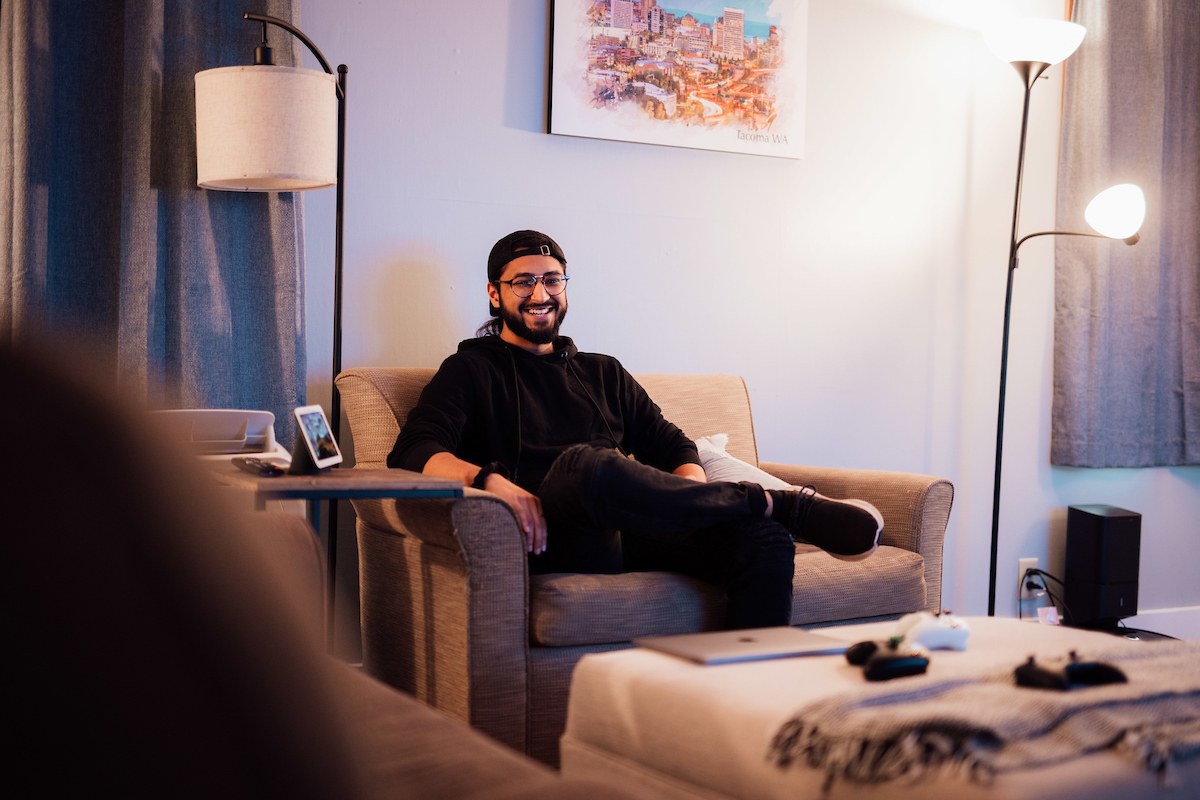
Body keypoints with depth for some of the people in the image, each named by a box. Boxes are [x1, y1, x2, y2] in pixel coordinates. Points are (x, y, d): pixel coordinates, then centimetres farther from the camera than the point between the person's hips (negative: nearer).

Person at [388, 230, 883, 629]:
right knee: (588, 464, -38)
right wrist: (489, 480, -23)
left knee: (765, 542, -23)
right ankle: (785, 504, -22)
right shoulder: (472, 370, 15)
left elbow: (673, 447, 23)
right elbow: (413, 453, -2)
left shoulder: (603, 373, 30)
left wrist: (692, 499, -2)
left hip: (632, 534, 5)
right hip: (551, 539, -4)